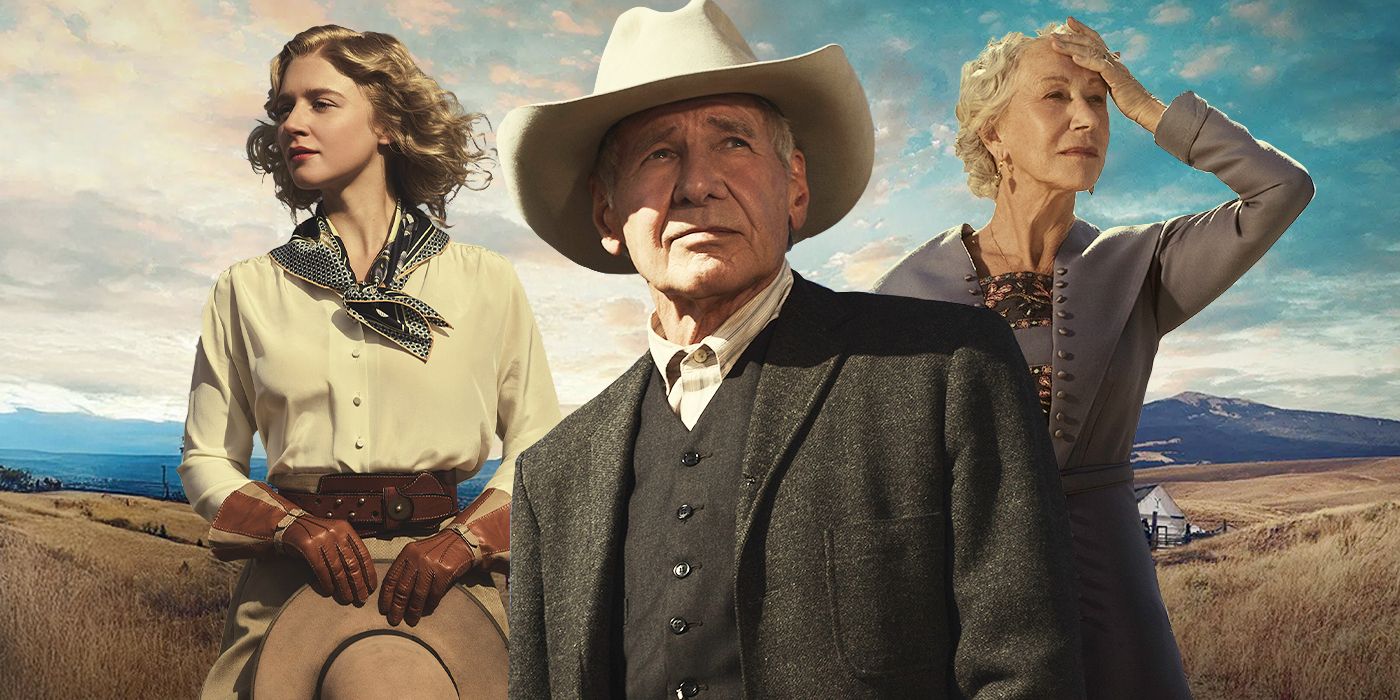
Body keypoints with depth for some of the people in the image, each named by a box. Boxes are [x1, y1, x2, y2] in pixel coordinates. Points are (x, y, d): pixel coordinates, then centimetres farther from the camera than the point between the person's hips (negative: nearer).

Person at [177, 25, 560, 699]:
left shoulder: (485, 282, 2)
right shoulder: (246, 289, 7)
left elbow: (538, 447, 3)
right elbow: (206, 458, 10)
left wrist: (465, 537, -12)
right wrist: (291, 524, -8)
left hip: (446, 573, -1)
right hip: (292, 576, 1)